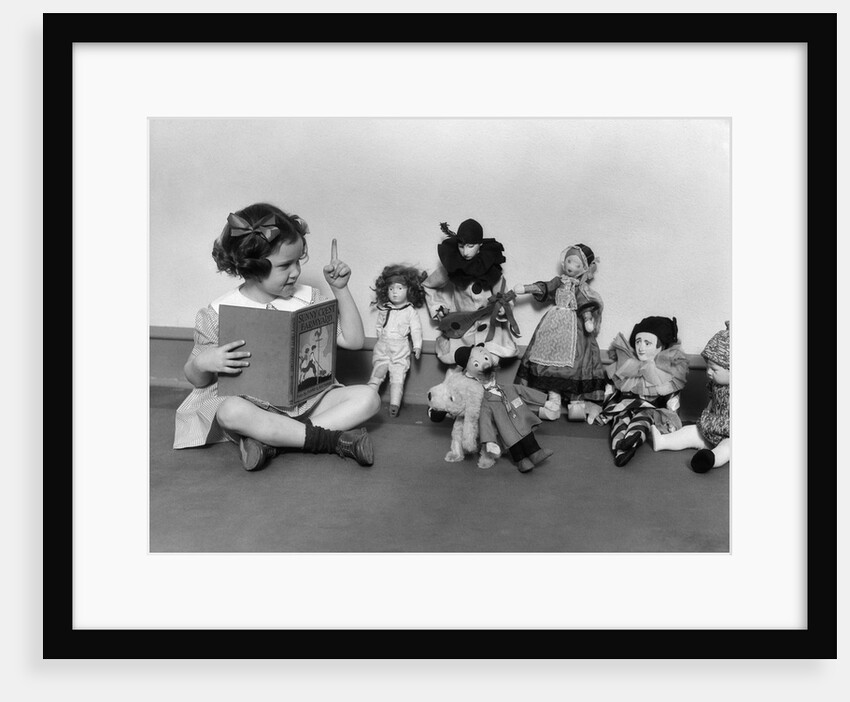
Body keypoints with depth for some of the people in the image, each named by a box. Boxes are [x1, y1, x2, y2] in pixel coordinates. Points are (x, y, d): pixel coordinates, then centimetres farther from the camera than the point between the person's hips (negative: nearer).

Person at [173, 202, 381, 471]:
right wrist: (202, 363, -22)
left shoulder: (307, 297, 1)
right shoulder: (219, 312, -6)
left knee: (367, 397, -18)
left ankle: (272, 441, -26)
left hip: (307, 400, 3)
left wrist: (341, 289, -7)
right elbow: (197, 379, 2)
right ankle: (335, 439, -29)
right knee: (230, 411, -36)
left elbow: (353, 340, 0)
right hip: (254, 405, -3)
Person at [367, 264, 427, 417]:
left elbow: (416, 329, -1)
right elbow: (378, 325, 21)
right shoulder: (384, 309, 9)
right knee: (377, 374, 3)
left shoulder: (411, 311, 0)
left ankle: (394, 405, -3)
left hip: (400, 349, -3)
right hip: (382, 347, 3)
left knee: (398, 377, -4)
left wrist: (417, 346, -6)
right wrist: (382, 337, 10)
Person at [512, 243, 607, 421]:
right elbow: (543, 288, 10)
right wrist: (525, 288, -1)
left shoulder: (582, 289, -1)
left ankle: (576, 402, -7)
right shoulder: (559, 282, 12)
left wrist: (588, 320, -26)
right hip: (555, 326, 4)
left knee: (574, 363, -11)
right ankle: (553, 400, 0)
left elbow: (587, 306, -10)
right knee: (551, 362, -2)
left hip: (574, 327, -4)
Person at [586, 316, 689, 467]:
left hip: (651, 410, -2)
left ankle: (632, 441, -64)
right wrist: (603, 409, 8)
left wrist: (672, 421, -8)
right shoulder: (624, 365, 7)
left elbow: (673, 401, 2)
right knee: (622, 417, -30)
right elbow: (610, 388, 13)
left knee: (644, 415, -34)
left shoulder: (668, 372, 2)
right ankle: (619, 448, -57)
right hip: (622, 407, 2)